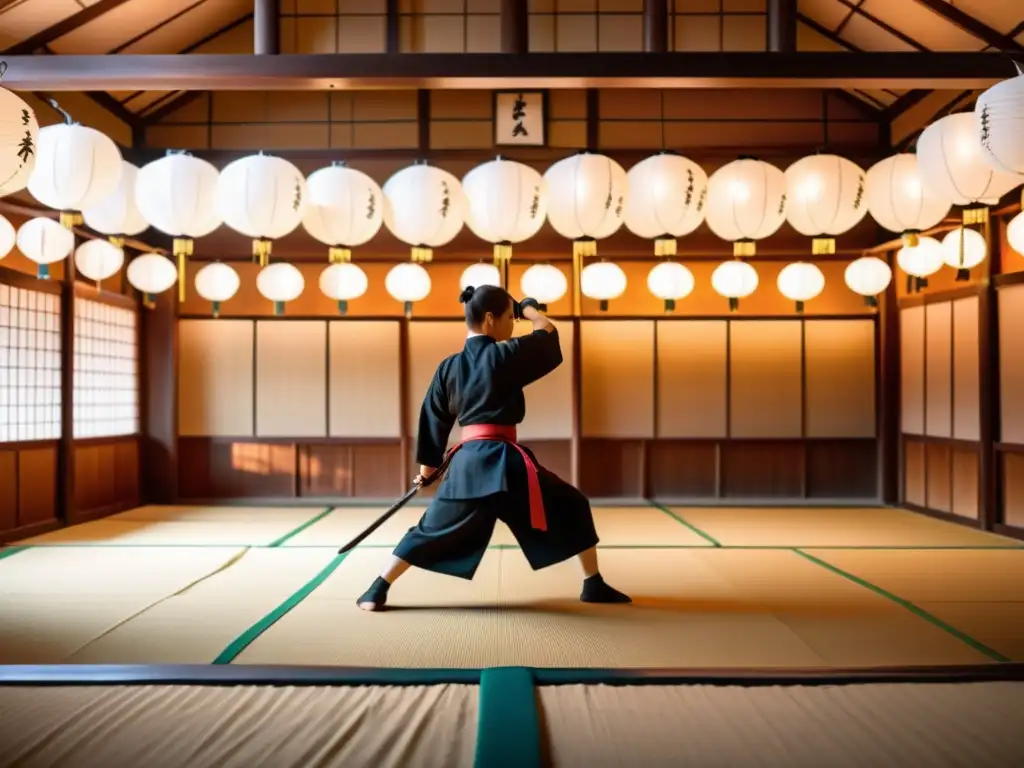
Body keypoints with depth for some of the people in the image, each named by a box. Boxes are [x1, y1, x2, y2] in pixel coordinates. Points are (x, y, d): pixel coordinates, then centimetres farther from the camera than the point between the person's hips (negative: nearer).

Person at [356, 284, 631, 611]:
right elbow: (548, 333, 7)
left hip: (466, 462, 5)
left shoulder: (448, 367, 8)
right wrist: (528, 307, 26)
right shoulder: (504, 355, -7)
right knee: (572, 508, 13)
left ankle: (377, 591, 13)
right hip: (504, 461, -4)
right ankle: (593, 585, 16)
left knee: (432, 529, 16)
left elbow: (434, 420, 14)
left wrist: (428, 468, 25)